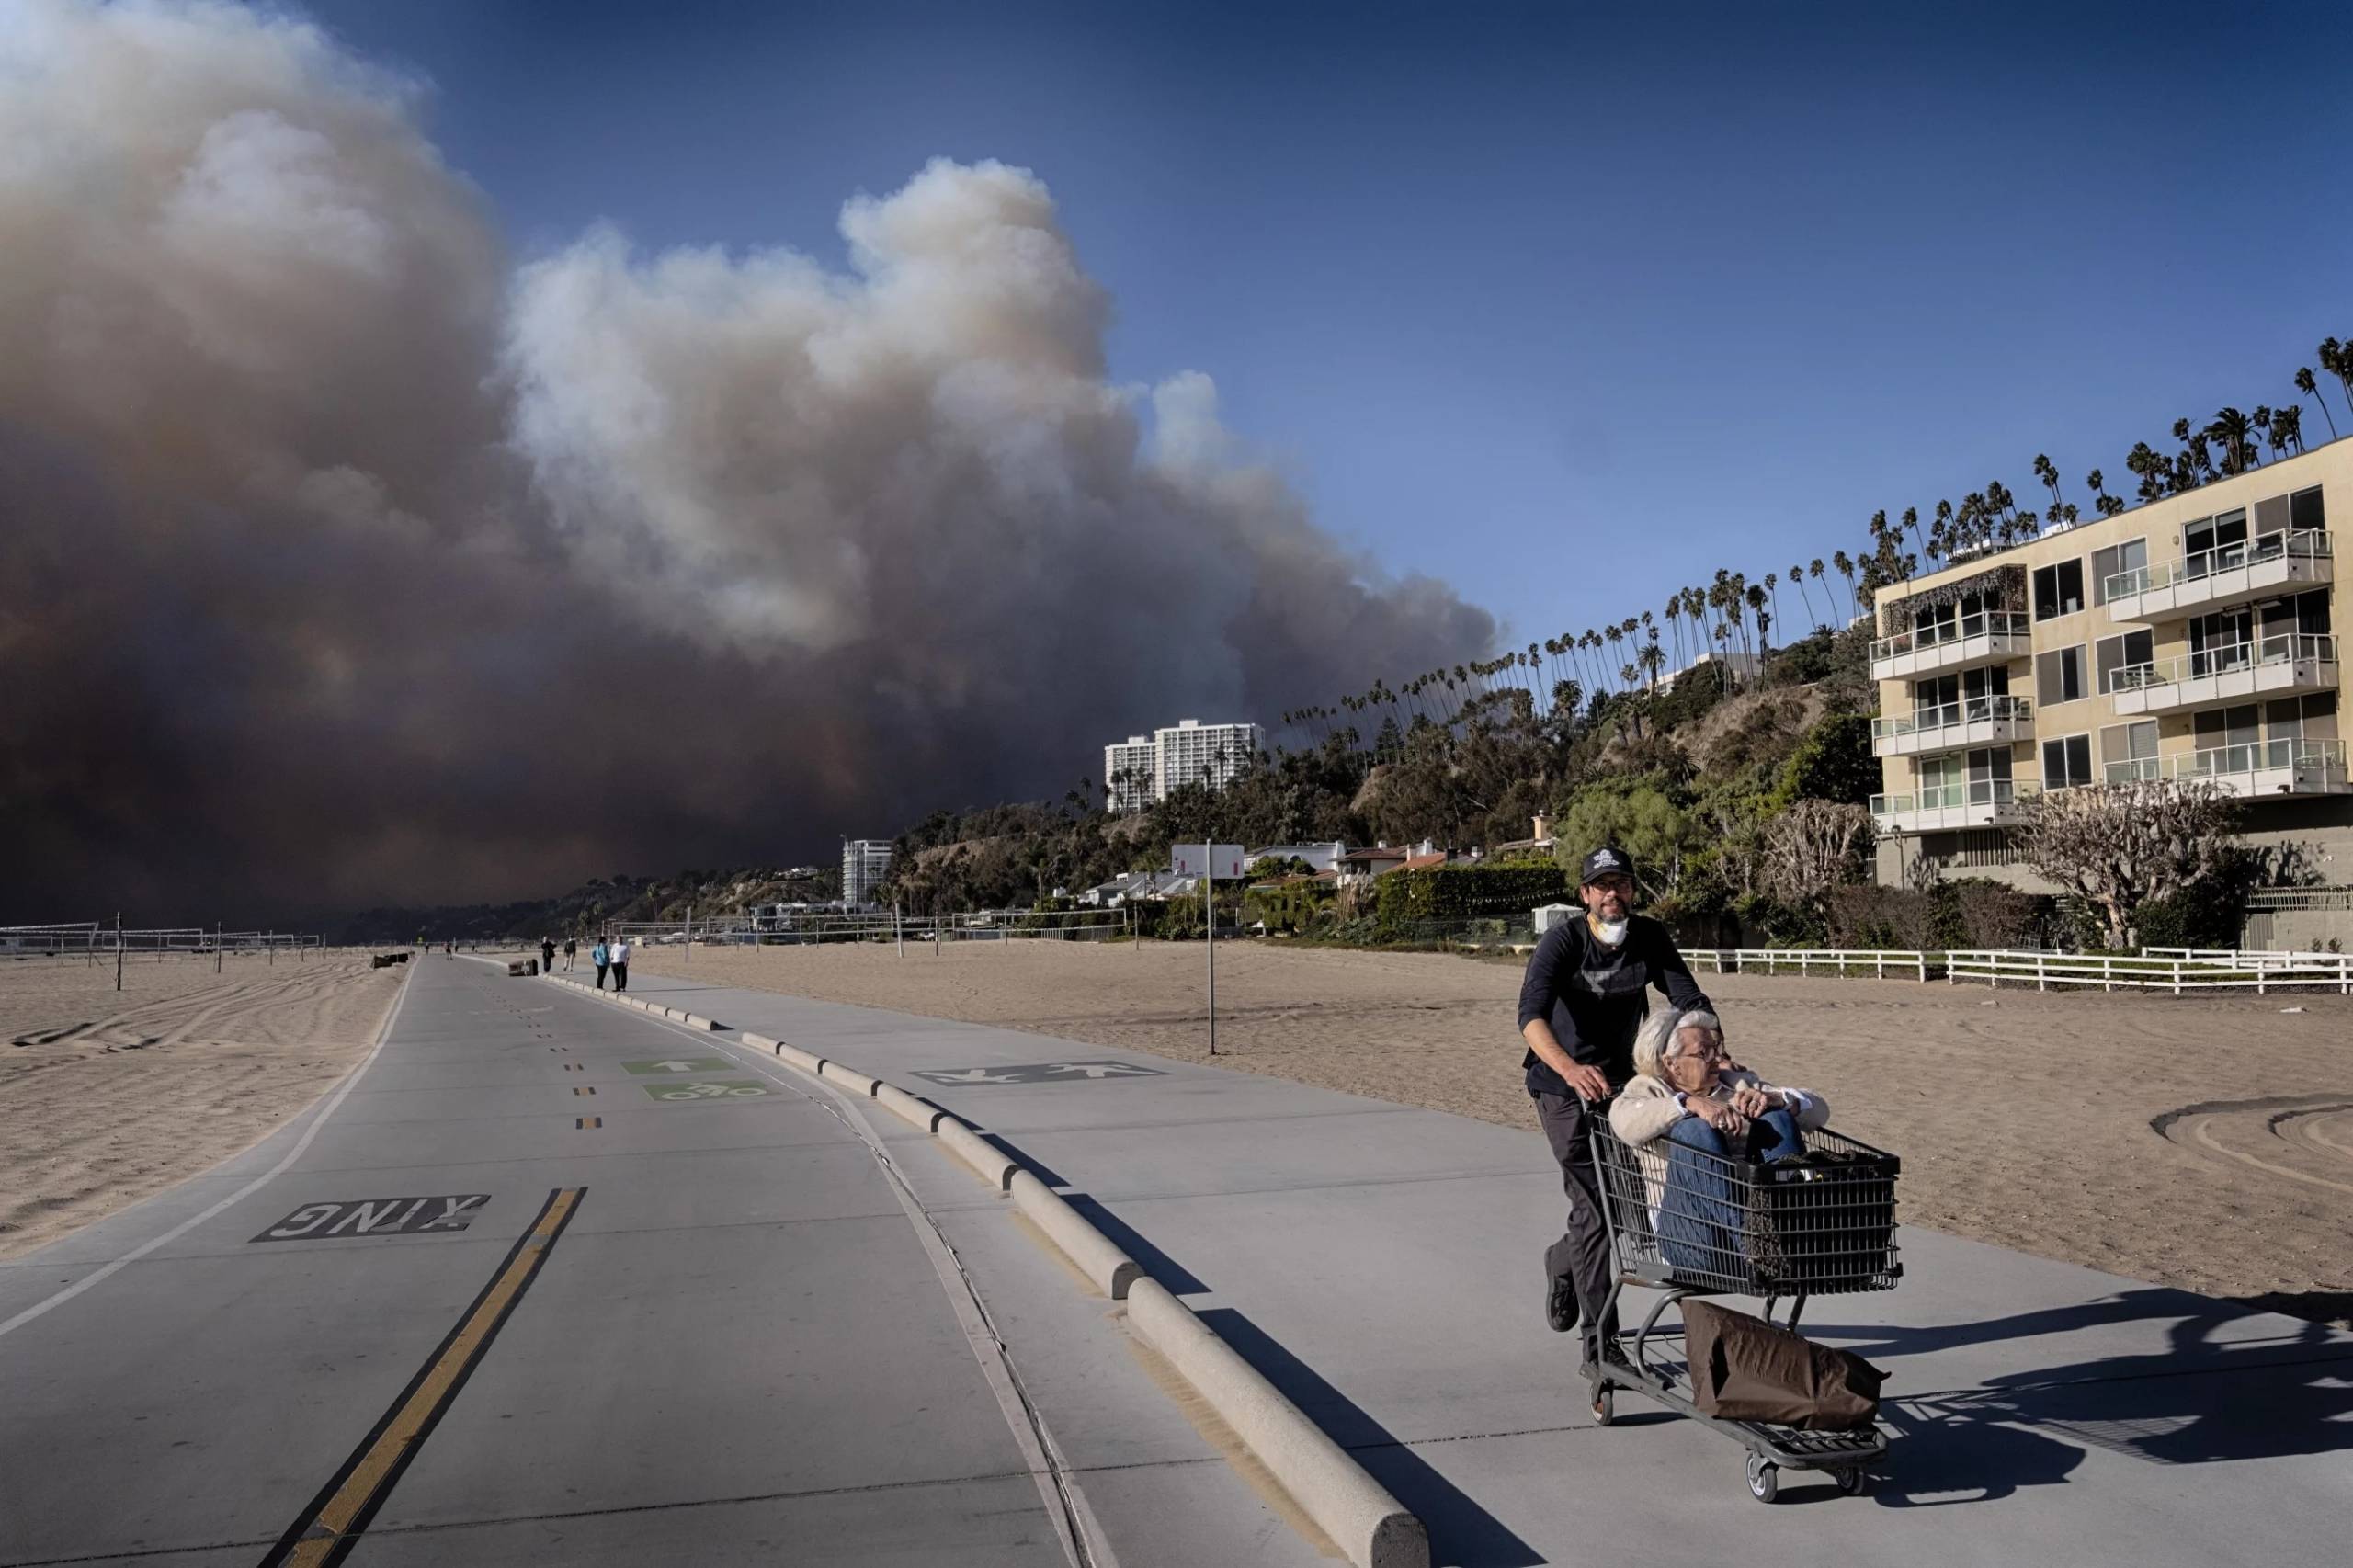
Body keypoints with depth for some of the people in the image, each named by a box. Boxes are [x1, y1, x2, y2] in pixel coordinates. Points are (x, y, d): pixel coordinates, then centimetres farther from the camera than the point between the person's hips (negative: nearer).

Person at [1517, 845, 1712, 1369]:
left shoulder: (1651, 938, -8)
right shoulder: (1563, 942, -21)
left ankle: (1564, 1261, 44)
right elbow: (1531, 1014, -35)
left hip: (1621, 1080, 5)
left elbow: (1689, 1000, -12)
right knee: (1594, 1206, -11)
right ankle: (1599, 1338, 0)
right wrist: (1570, 1068, -53)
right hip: (1562, 1086, -5)